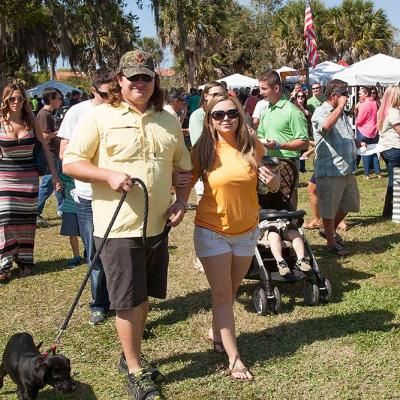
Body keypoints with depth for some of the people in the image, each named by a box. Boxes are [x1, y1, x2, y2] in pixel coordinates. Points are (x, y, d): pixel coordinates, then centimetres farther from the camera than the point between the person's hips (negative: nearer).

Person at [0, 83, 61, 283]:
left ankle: (25, 261, 20)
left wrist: (54, 174, 0)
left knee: (26, 219, 7)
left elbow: (45, 149, 3)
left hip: (29, 176, 2)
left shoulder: (32, 122, -2)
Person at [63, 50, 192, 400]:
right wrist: (108, 175, -21)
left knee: (144, 296, 17)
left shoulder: (168, 120, 9)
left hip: (158, 224, 5)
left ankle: (131, 354, 38)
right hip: (118, 226, -5)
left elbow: (182, 166, 16)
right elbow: (71, 163, -6)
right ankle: (135, 371, 21)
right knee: (128, 301, 4)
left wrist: (181, 200, 0)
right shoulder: (99, 117, -6)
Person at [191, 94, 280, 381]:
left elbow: (272, 184, 6)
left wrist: (274, 181, -17)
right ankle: (234, 358, 9)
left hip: (246, 230, 3)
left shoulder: (253, 146, -7)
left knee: (231, 291, 18)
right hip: (212, 231, -3)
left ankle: (217, 332, 42)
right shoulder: (203, 149, -14)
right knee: (222, 293, 1)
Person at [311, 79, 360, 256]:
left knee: (349, 204, 19)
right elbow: (325, 126, -37)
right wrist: (340, 107, -26)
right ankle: (331, 243, 18)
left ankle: (330, 231, 38)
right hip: (330, 170, -9)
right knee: (329, 208, 4)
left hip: (347, 169, 9)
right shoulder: (321, 112, -12)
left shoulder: (341, 113, 16)